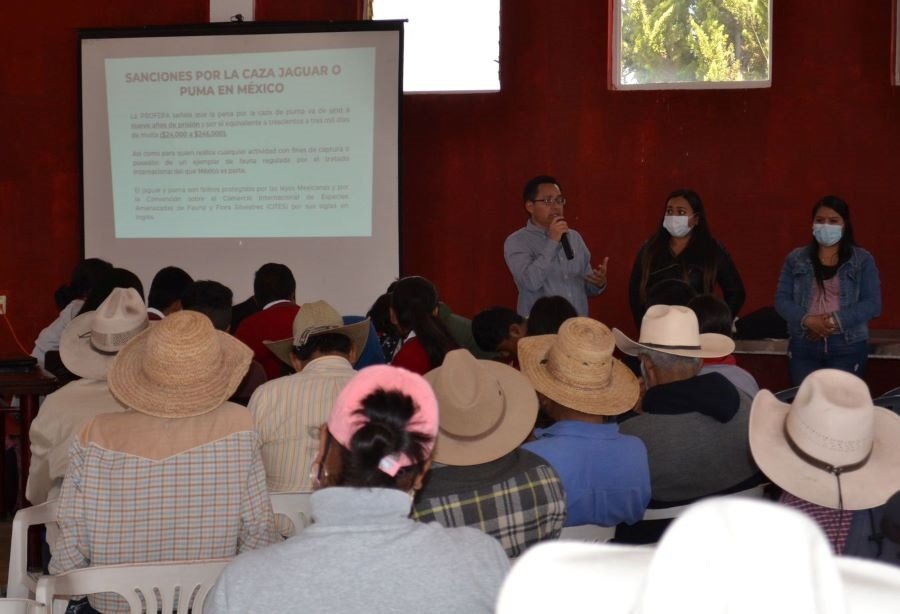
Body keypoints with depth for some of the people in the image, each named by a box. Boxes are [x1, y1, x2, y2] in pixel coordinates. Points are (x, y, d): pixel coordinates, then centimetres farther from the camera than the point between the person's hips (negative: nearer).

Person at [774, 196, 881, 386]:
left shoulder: (863, 260, 4)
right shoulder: (796, 259, 9)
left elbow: (872, 304, -4)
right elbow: (781, 300, 4)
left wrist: (836, 321, -16)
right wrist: (808, 320, -14)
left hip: (848, 346, -2)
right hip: (804, 345, 2)